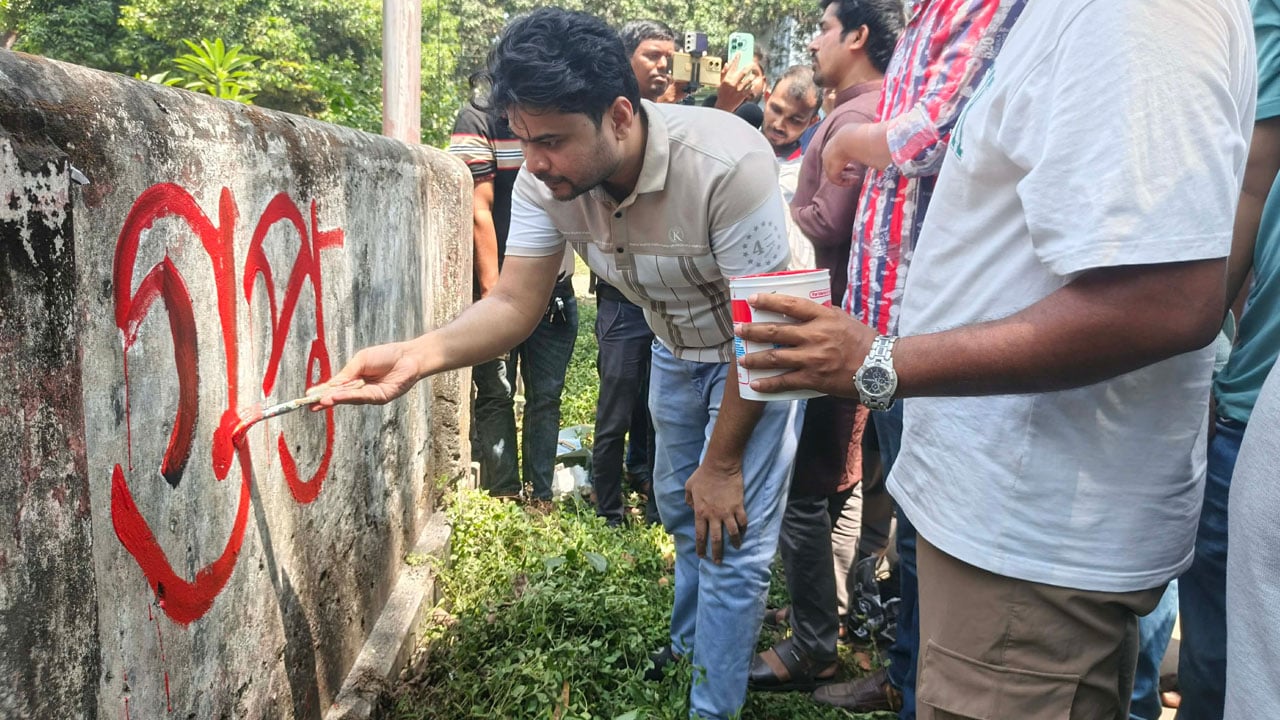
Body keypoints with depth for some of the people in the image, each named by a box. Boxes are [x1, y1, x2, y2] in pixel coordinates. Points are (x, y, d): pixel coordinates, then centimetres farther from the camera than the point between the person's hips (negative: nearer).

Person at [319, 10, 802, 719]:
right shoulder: (546, 181, -21)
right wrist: (419, 354, -38)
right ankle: (690, 644, 47)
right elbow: (514, 304, -17)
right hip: (677, 348, 6)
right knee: (681, 507, 22)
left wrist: (724, 462, -21)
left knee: (731, 539, -6)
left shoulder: (725, 164, -37)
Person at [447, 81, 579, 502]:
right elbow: (478, 209, -10)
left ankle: (542, 499, 15)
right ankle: (503, 499, 11)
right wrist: (491, 289, -14)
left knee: (546, 396, 7)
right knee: (496, 396, 3)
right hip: (501, 288, -5)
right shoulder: (479, 120, -4)